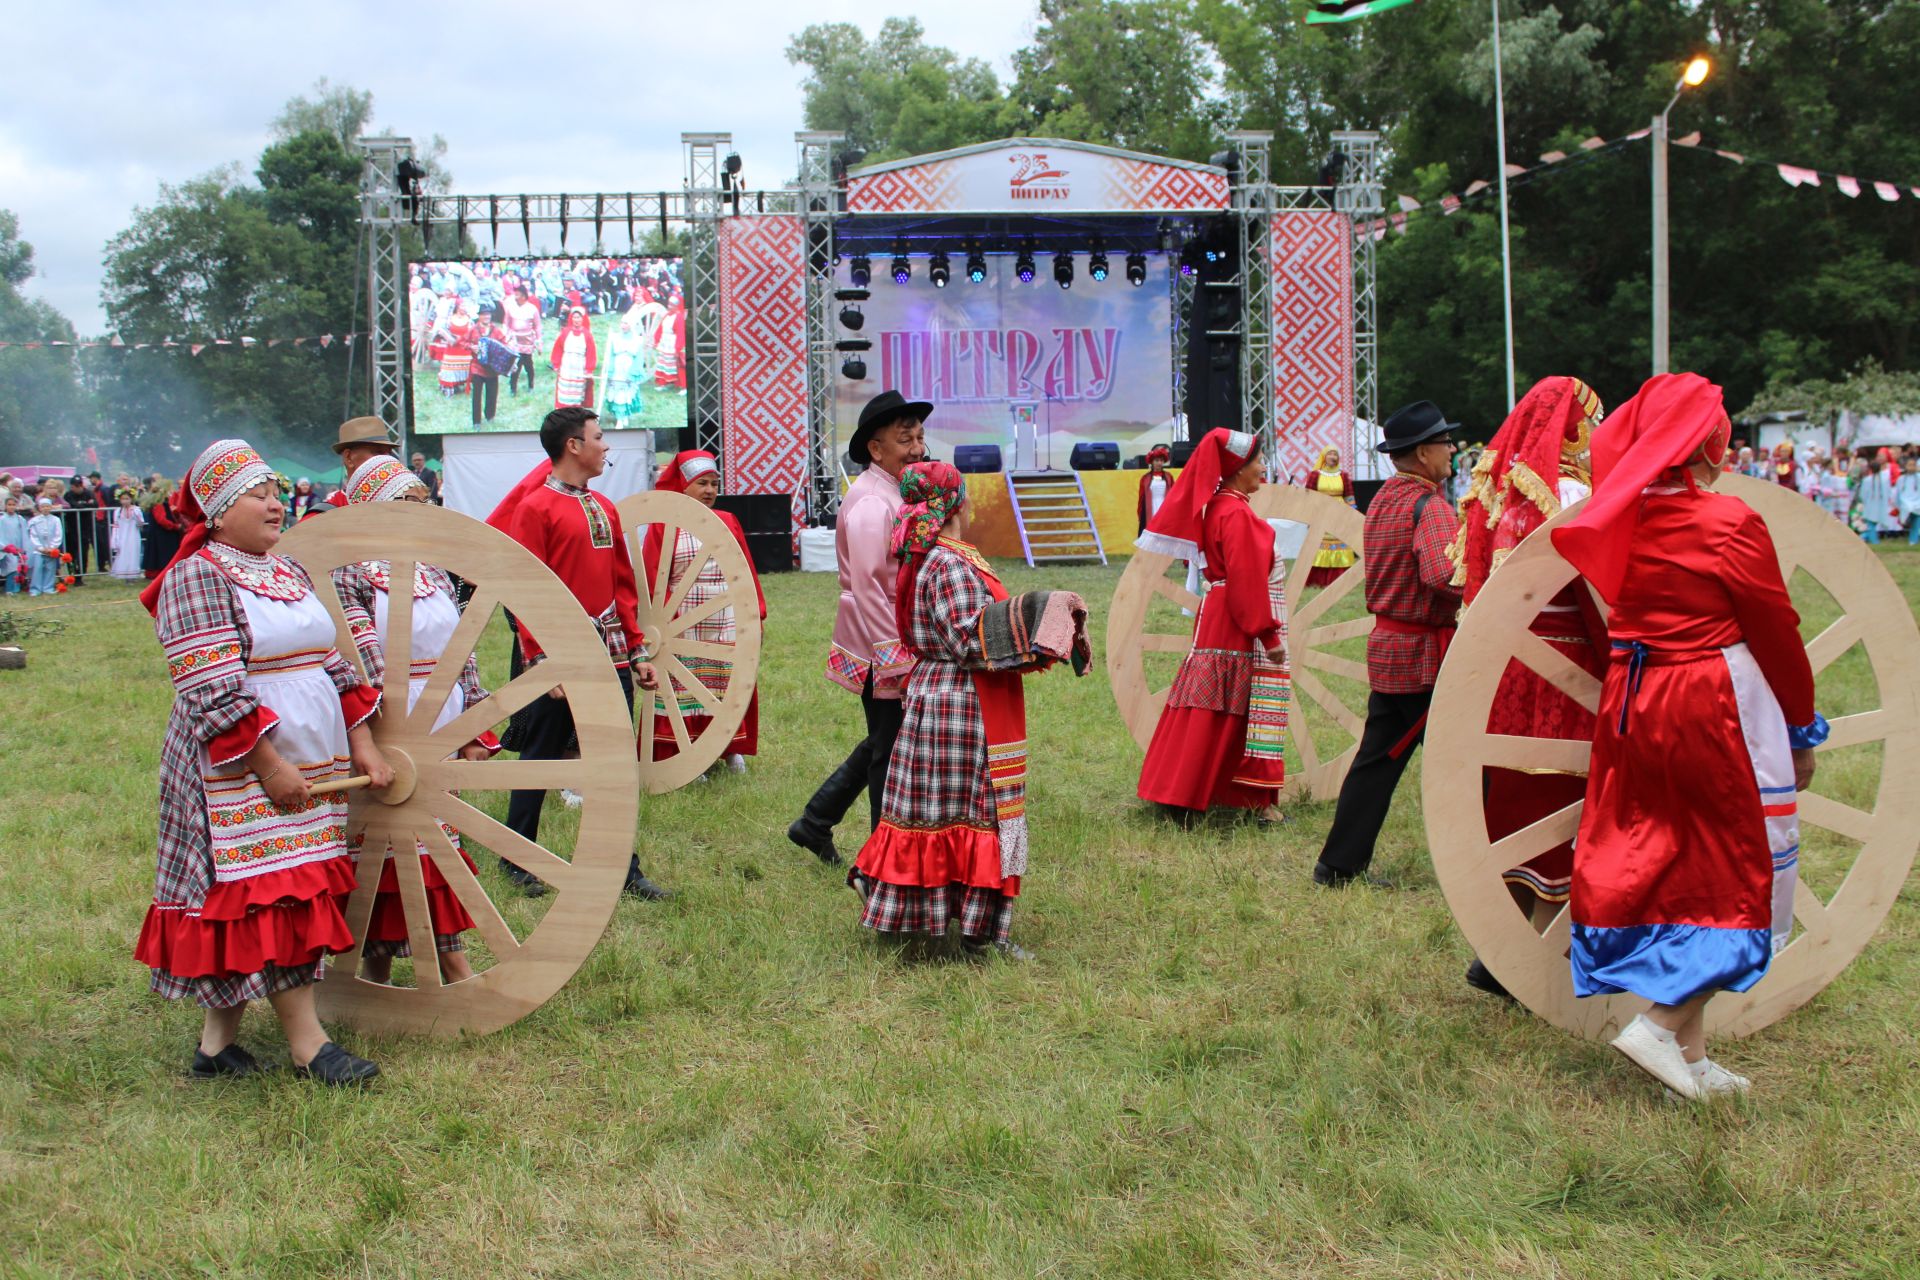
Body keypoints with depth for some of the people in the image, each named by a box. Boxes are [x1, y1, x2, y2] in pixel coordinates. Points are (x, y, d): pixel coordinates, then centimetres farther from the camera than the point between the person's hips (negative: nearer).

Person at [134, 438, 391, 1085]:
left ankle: (217, 1041, 17)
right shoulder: (196, 579, -10)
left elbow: (333, 662, 16)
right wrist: (270, 767, -20)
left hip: (311, 767, 8)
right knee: (272, 899, -7)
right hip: (240, 774, -8)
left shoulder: (291, 573, 14)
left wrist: (361, 742, 7)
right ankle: (308, 1046, -3)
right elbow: (216, 694, -17)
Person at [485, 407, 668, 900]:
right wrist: (542, 660, -17)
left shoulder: (604, 509, 14)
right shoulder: (535, 507, -8)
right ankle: (518, 859, 20)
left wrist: (636, 651, 13)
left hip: (610, 656, 6)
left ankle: (623, 868, 12)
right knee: (540, 758, 6)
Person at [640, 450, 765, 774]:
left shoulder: (728, 522, 12)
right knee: (683, 688, -2)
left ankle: (731, 749, 20)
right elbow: (653, 578, -5)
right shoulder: (664, 526, -1)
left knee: (731, 686, 7)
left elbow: (747, 571, 12)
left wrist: (755, 613, 7)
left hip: (728, 624, 4)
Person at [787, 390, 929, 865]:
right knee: (890, 751, 0)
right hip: (881, 648, -10)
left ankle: (814, 824, 30)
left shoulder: (893, 494, 13)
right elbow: (867, 588, -24)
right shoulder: (872, 502, -19)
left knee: (882, 744, 20)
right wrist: (898, 657, -24)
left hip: (893, 642, 10)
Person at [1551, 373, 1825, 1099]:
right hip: (1715, 706, -6)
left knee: (1662, 866, 13)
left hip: (1631, 701, 7)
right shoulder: (1730, 524, -14)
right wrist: (1802, 731, 6)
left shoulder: (1622, 520, -1)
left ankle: (1687, 1055, 18)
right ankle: (1661, 1026, -4)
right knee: (1742, 871, 6)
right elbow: (1777, 632, -4)